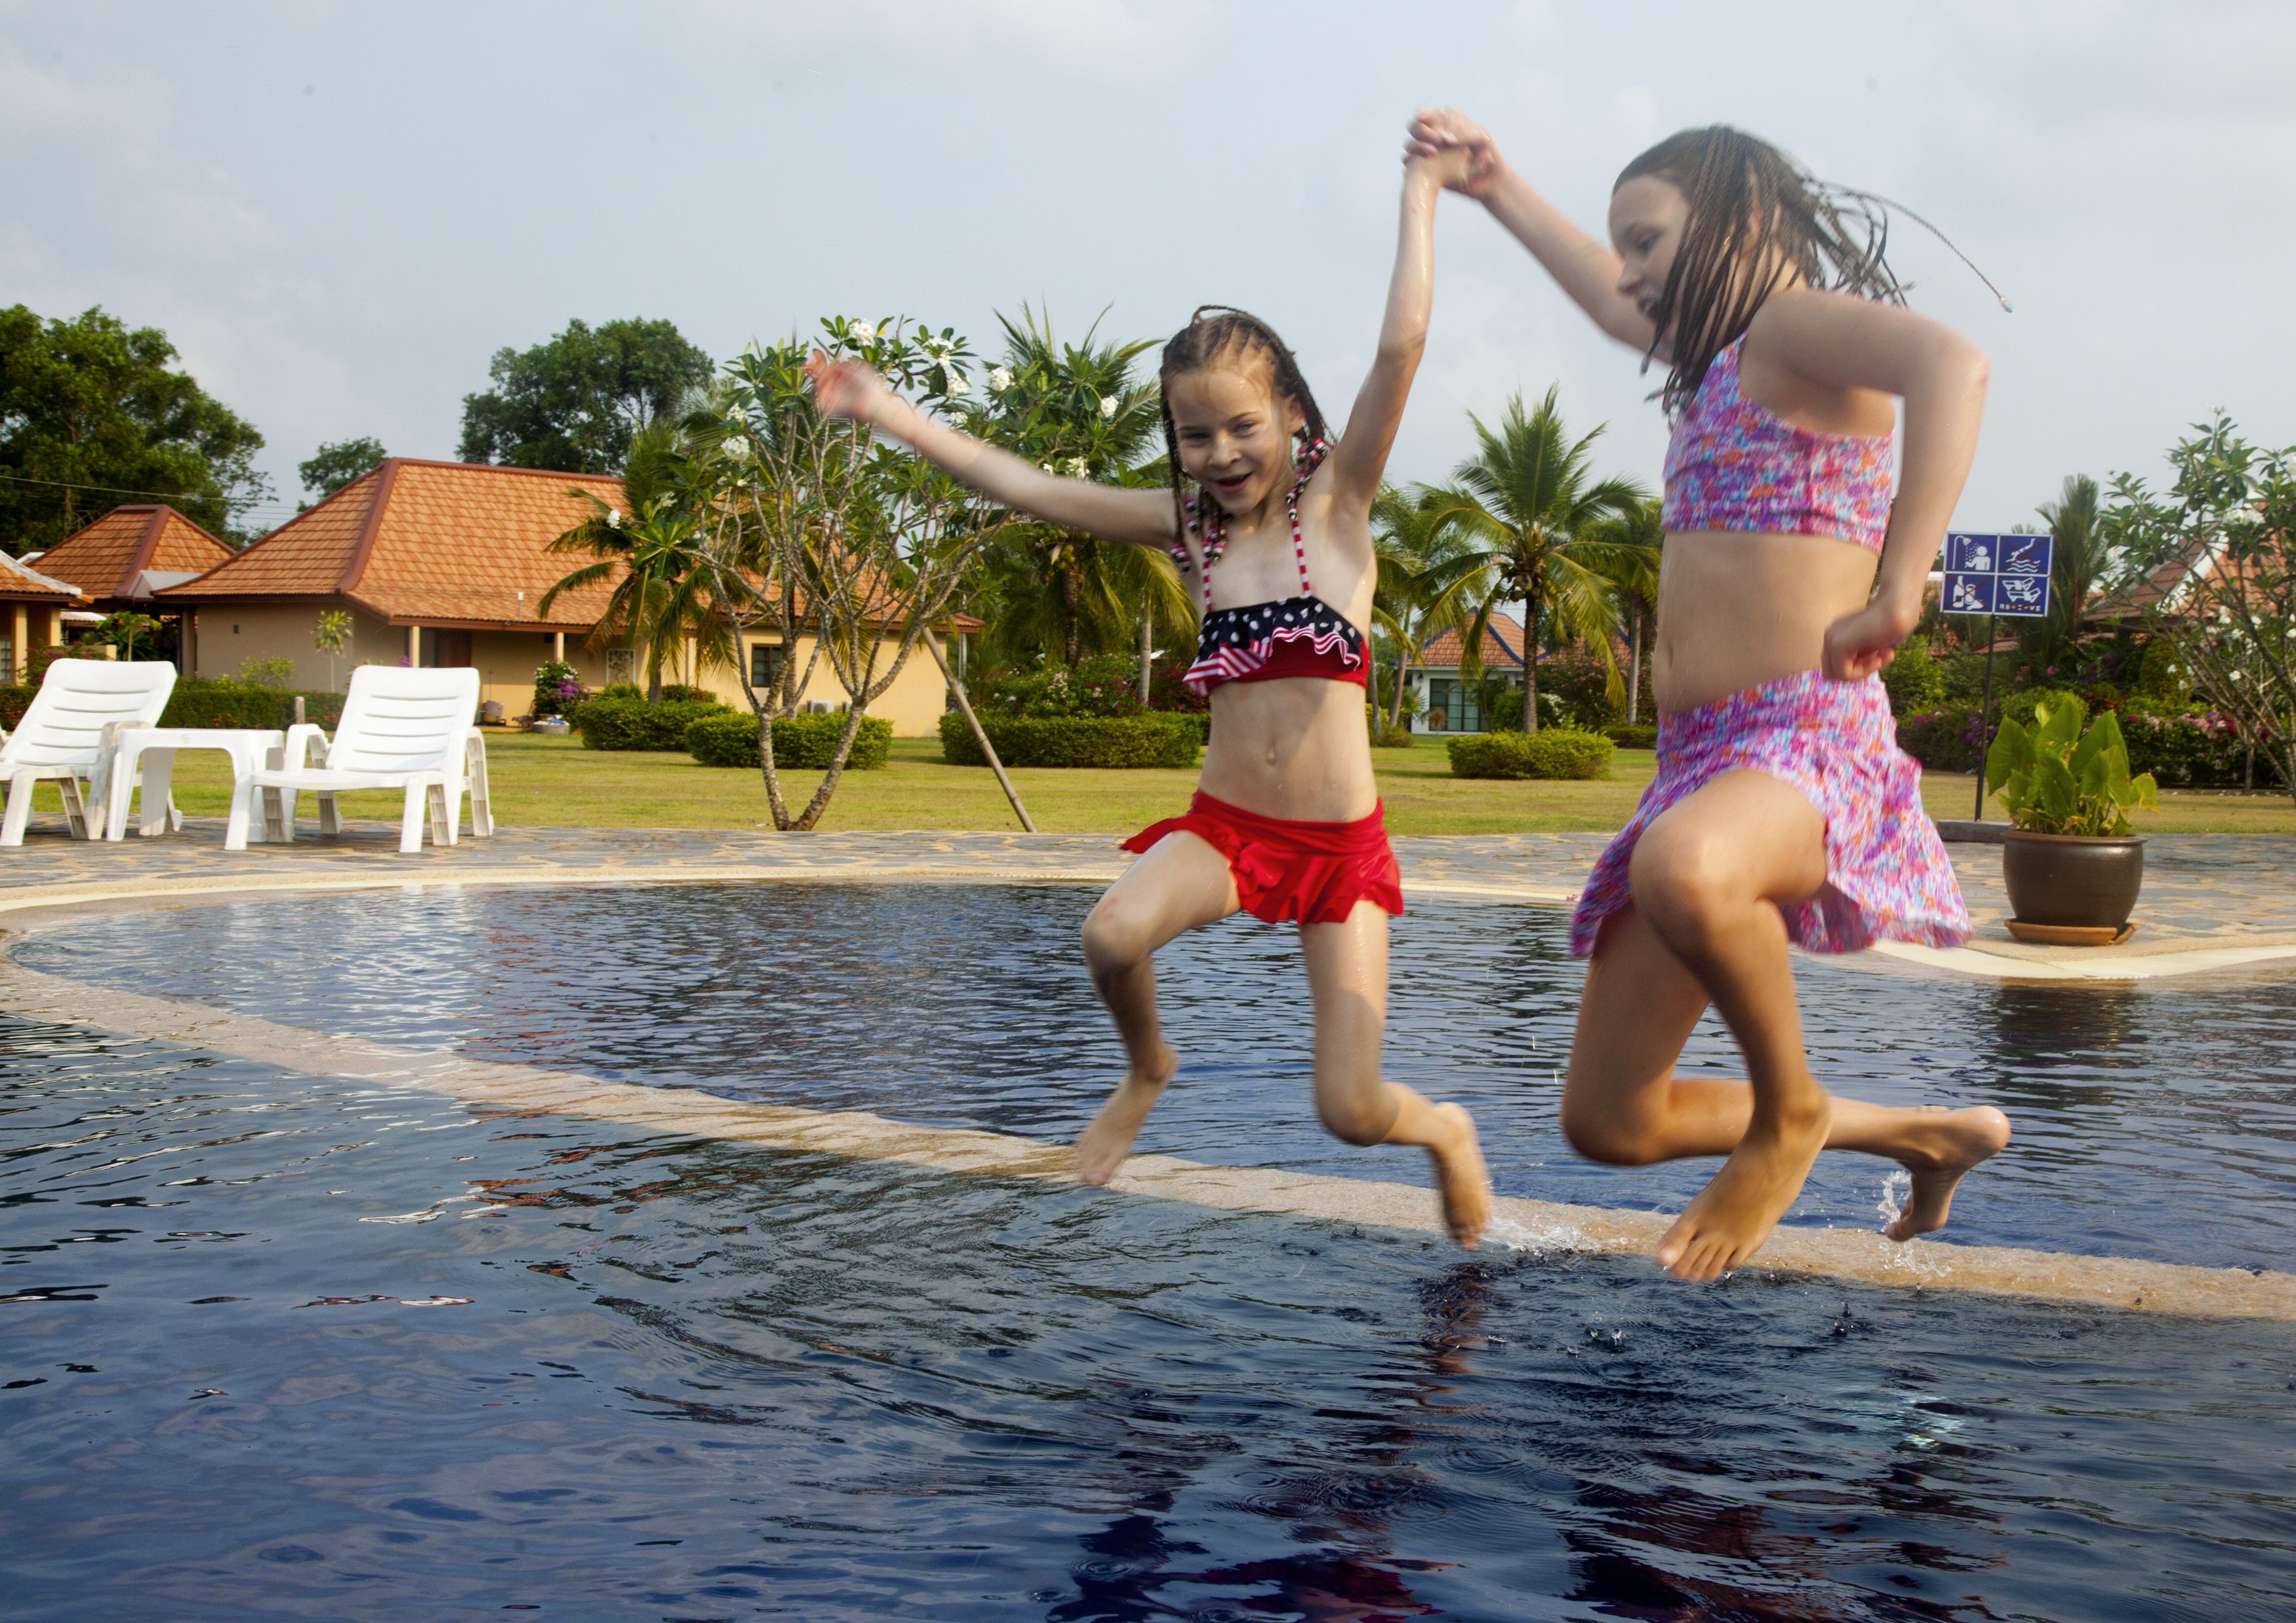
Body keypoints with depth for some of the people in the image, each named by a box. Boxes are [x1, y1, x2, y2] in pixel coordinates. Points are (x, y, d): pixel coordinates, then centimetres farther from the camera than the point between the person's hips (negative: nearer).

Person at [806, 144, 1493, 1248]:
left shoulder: (1336, 500, -3)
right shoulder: (1186, 527, 5)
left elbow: (1401, 345, -14)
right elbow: (1025, 487, 6)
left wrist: (1420, 192, -10)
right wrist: (885, 412, 5)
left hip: (1341, 845, -2)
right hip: (1224, 824, 3)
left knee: (1351, 1114, -6)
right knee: (1116, 933, -31)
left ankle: (1444, 1132, 33)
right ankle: (1146, 1070, 5)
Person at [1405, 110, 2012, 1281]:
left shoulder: (1798, 319, -6)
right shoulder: (1722, 350, 22)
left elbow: (1952, 364, -27)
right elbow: (1614, 304, 42)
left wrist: (1898, 592, -31)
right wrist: (1495, 188, 44)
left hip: (1810, 747, -10)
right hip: (1701, 761, 10)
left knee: (1683, 869, -45)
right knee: (1607, 1124, 9)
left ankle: (1789, 1112, -14)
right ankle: (1927, 1137, 28)